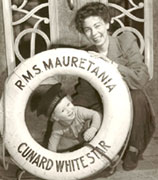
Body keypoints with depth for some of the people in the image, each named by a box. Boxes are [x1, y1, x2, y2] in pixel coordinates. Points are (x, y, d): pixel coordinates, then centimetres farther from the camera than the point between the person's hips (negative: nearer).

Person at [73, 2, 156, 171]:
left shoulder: (126, 40, -12)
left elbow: (142, 78, -25)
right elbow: (85, 95, 0)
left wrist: (110, 63, -31)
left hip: (131, 107, -3)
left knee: (137, 96, -35)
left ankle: (133, 149, -10)